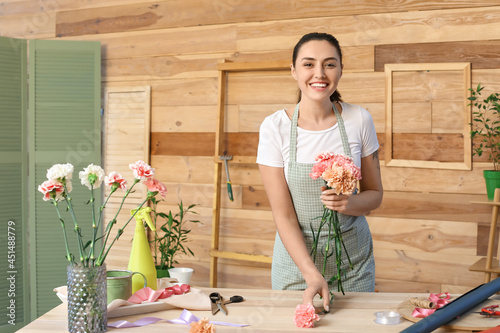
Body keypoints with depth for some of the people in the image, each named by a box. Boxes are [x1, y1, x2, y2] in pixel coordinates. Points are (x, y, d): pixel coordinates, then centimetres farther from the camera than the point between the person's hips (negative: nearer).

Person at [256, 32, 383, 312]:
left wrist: (350, 203, -20)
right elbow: (283, 215, -13)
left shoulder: (359, 120, -8)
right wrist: (312, 275, -24)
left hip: (354, 259, 2)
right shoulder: (275, 127, -13)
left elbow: (375, 194, 3)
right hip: (297, 258, -1)